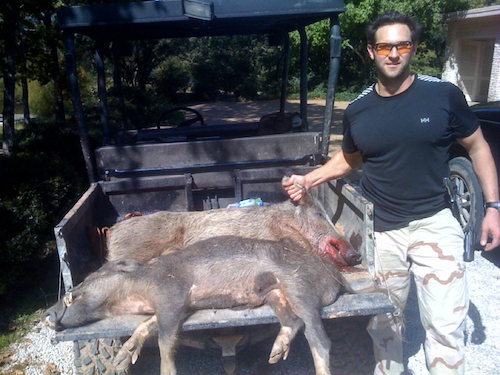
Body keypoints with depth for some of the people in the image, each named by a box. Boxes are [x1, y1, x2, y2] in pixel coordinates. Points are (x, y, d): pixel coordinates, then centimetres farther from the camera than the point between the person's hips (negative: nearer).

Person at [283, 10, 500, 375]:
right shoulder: (357, 110, -1)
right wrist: (307, 180, 2)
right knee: (384, 324, 16)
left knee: (446, 326, 0)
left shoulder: (444, 95, -7)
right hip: (381, 231, 2)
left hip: (435, 223, -2)